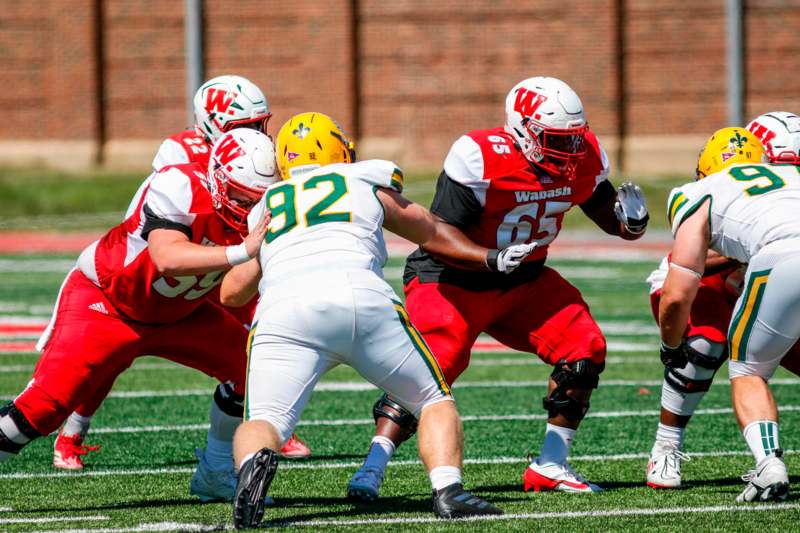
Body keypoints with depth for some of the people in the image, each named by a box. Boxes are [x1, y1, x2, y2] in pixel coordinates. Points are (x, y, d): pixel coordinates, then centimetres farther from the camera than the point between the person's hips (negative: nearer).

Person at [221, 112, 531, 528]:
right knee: (435, 400, 17)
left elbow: (231, 293, 31)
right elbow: (430, 232, 43)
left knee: (262, 423, 2)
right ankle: (447, 489, -7)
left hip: (282, 311, 0)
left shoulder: (266, 207, 30)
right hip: (362, 299, 0)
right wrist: (491, 258, 59)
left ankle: (254, 462, -34)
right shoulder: (368, 184, 28)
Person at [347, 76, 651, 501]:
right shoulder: (480, 161, -27)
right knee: (429, 367, -24)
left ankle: (550, 467, 3)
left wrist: (629, 220, -16)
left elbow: (605, 212, 9)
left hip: (523, 283, 6)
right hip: (454, 281, -6)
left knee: (585, 350, -7)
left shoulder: (583, 160, -7)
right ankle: (373, 467, -19)